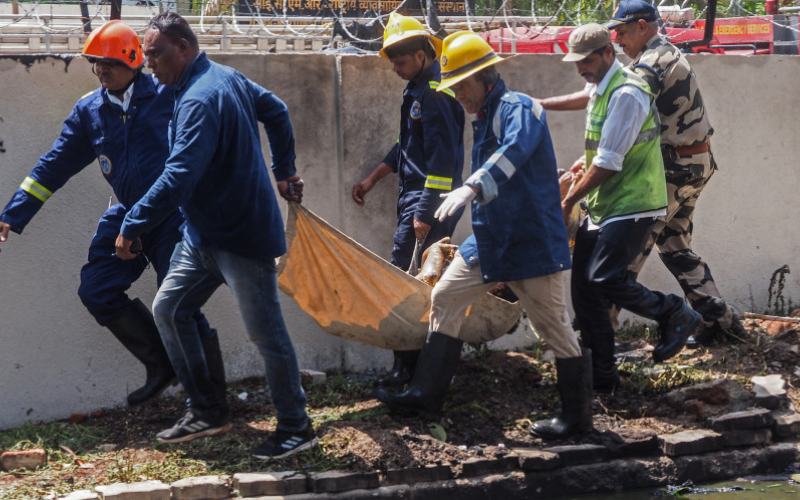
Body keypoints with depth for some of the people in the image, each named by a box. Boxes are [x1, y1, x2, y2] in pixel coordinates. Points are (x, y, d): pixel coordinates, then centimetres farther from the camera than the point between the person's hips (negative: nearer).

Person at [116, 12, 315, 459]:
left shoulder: (200, 101, -25)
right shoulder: (226, 77, 6)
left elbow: (178, 179, -32)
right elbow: (277, 112, 20)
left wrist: (132, 225, -26)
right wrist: (285, 171, 28)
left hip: (243, 238, -10)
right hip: (204, 234, 11)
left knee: (266, 333, 0)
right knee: (168, 309, 10)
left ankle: (296, 429, 13)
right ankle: (208, 410, 18)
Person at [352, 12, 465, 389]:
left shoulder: (435, 93, -16)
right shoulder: (418, 89, 15)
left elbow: (442, 156, -21)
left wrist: (425, 213, -21)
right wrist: (372, 180, 26)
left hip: (429, 202, -10)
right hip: (415, 197, 10)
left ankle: (407, 368, -6)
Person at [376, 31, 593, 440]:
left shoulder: (519, 109, -16)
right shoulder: (483, 118, 14)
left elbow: (514, 151, -38)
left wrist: (471, 188, -51)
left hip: (531, 242, -9)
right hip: (489, 239, 9)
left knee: (553, 326, -1)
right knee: (445, 297, 7)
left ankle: (578, 414, 10)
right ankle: (426, 394, 14)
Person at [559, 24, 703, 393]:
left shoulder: (626, 94, -17)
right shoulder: (599, 90, 15)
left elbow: (608, 163, -19)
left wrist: (569, 201, -12)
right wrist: (586, 164, 10)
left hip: (631, 206, -10)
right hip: (604, 206, 10)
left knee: (605, 279, -19)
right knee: (584, 285, 5)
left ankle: (675, 314, 3)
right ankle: (601, 375, 12)